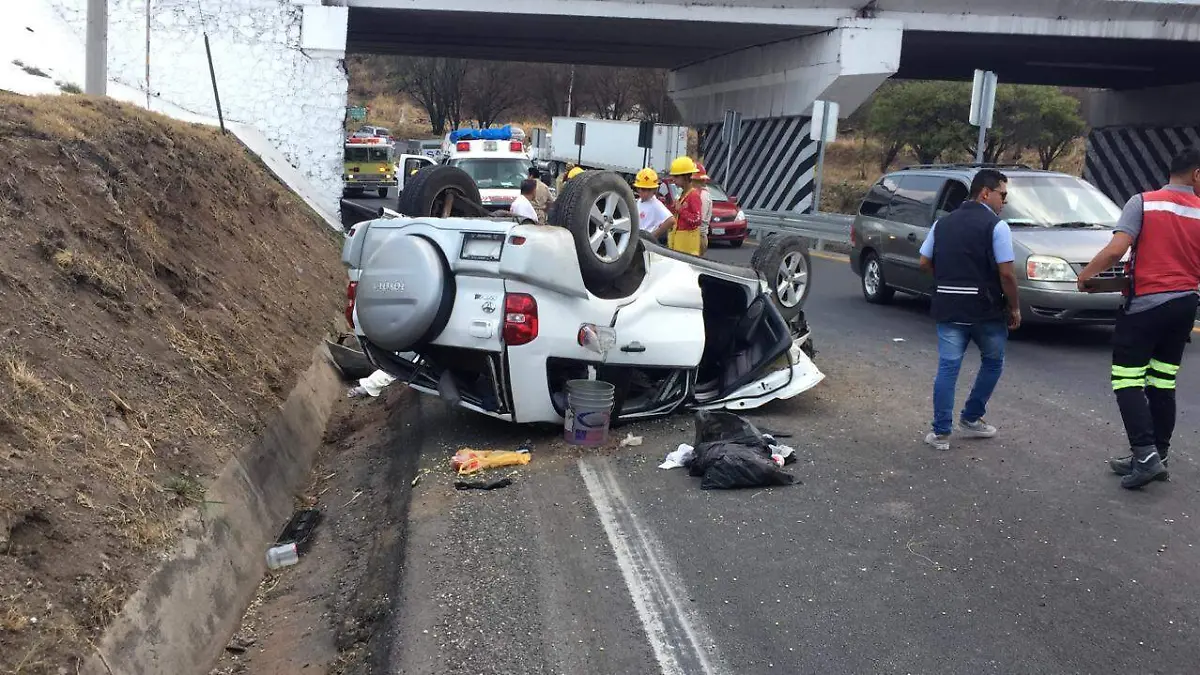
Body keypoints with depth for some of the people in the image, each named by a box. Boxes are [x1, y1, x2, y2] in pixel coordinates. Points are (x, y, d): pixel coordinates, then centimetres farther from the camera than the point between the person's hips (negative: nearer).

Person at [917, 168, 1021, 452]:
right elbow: (1006, 273, -13)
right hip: (985, 310, -4)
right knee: (992, 363, 18)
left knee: (947, 367, 5)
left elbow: (925, 263, 10)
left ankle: (941, 432, 4)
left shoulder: (943, 223, 9)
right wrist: (1015, 308, -2)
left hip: (948, 308, 4)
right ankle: (971, 419, 22)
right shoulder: (996, 226, -9)